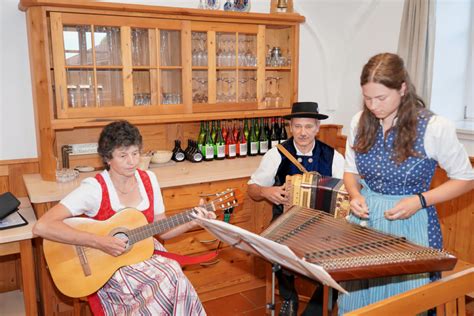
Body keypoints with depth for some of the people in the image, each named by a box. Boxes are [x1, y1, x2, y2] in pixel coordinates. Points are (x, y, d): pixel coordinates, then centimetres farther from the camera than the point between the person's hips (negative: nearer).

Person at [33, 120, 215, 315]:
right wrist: (100, 242, -29)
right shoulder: (94, 188, -17)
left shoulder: (148, 179, 0)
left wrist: (192, 222, -9)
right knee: (172, 279, -28)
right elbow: (42, 227, -27)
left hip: (146, 253, 5)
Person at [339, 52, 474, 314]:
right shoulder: (360, 122, -3)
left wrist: (420, 201, -17)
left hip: (410, 226, -4)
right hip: (364, 219, 4)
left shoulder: (433, 127, -15)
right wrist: (355, 195, -10)